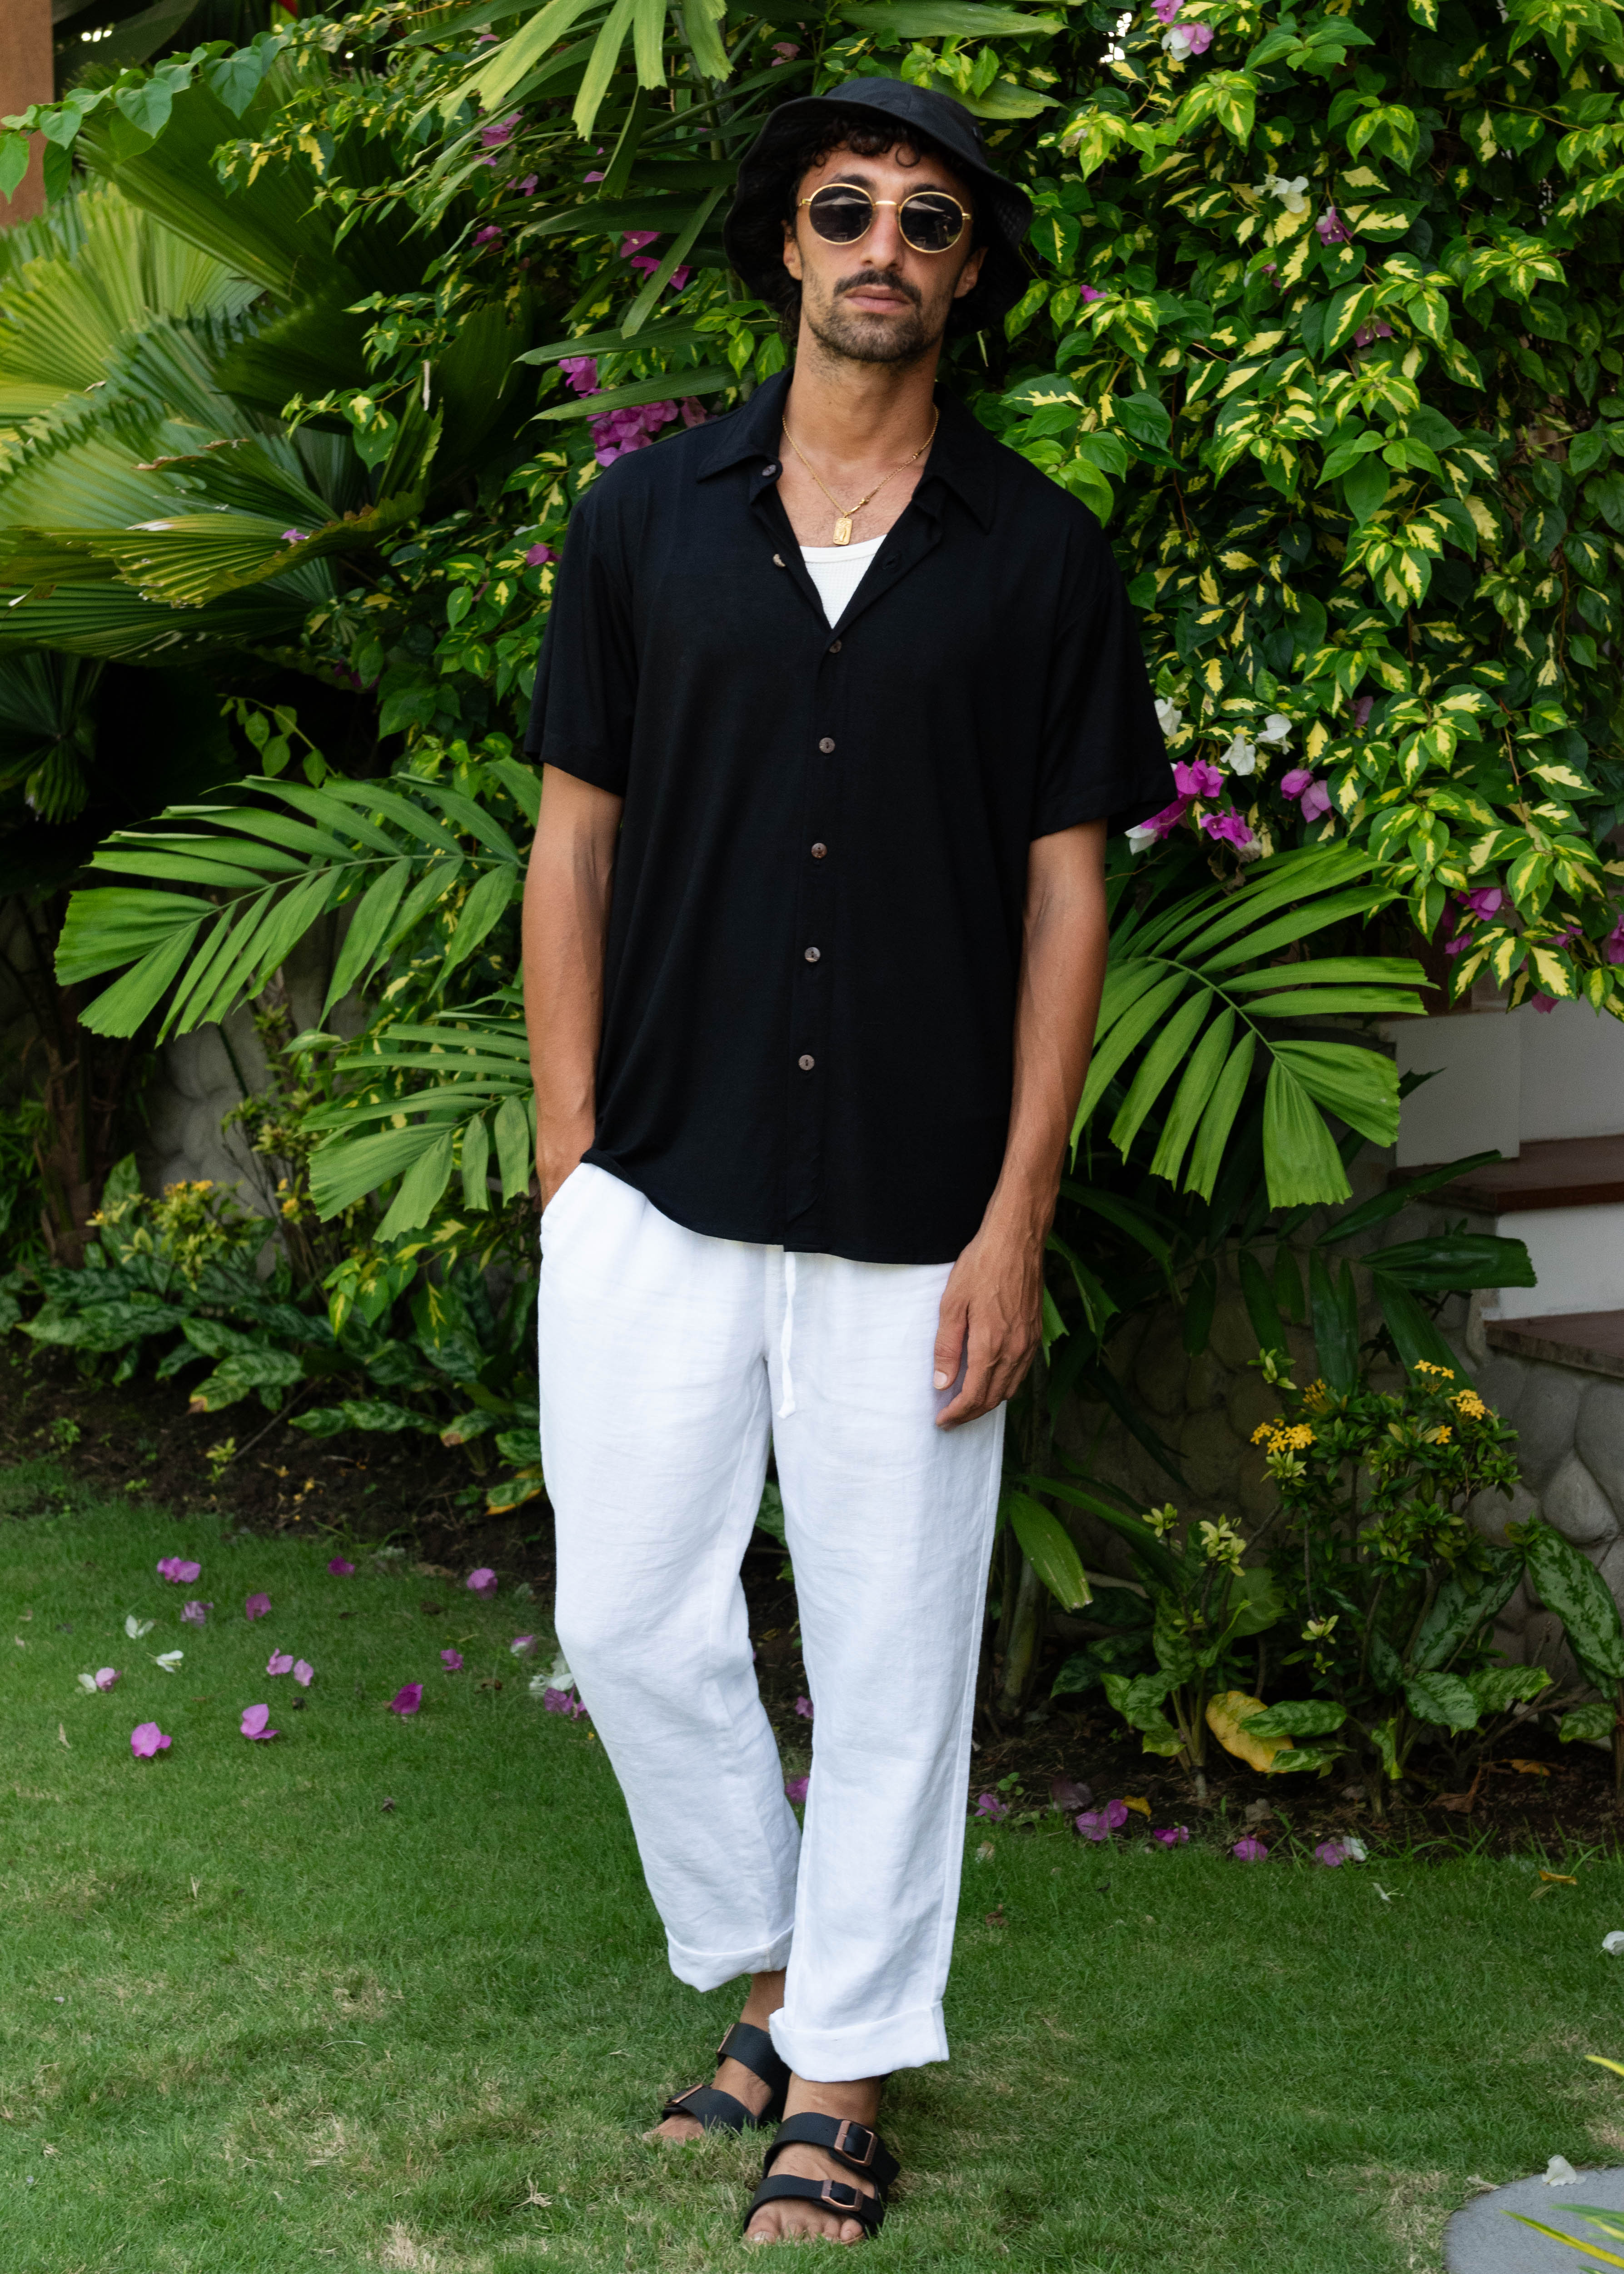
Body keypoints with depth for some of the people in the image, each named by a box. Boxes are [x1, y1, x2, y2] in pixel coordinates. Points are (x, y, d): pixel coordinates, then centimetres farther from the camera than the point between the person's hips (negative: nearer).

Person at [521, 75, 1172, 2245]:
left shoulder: (1045, 559, 1)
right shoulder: (645, 519, 5)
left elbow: (1066, 892, 1)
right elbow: (575, 838, 7)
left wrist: (1017, 1218, -5)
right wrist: (569, 1157, 2)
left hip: (915, 1217, -1)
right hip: (658, 1190, 2)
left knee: (892, 1651, 6)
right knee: (632, 1615, 5)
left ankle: (848, 2070, 22)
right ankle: (773, 1972, 28)